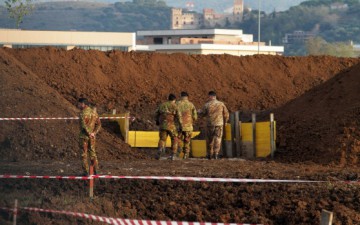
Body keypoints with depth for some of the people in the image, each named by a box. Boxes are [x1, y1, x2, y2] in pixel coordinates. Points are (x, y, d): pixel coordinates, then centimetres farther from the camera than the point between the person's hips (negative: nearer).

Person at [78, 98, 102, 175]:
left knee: (84, 154, 2)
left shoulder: (82, 113, -15)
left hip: (84, 136, -6)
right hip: (92, 137, 6)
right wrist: (94, 133, -5)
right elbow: (99, 124, 5)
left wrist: (89, 133, -15)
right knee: (92, 152, 15)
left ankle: (86, 171, 2)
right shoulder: (94, 112, 7)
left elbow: (83, 125, -25)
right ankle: (96, 170, 13)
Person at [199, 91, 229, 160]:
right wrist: (224, 122, 20)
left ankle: (209, 154, 20)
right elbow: (226, 114, 3)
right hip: (219, 124, 0)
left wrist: (199, 112, 28)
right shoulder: (221, 104, -1)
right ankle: (216, 153, -13)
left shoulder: (207, 105, -6)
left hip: (210, 124, 0)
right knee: (217, 139, 0)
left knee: (209, 139, 13)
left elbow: (202, 114, 4)